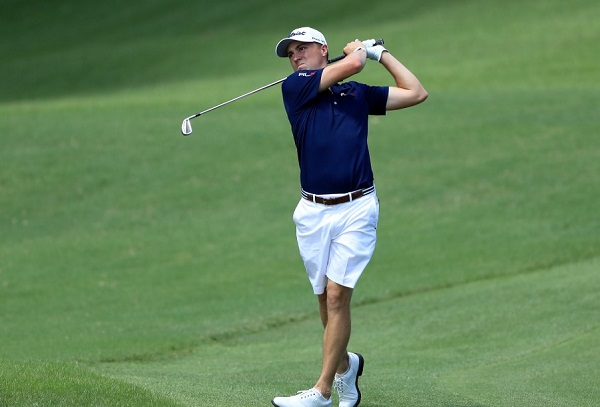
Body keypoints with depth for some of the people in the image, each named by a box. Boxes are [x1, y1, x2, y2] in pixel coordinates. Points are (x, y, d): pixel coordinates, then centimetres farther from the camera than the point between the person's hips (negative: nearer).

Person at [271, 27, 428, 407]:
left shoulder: (359, 93, 13)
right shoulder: (294, 87, 3)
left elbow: (416, 93, 17)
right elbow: (352, 63, -6)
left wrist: (380, 53, 19)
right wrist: (359, 48, 15)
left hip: (356, 209, -1)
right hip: (313, 211, 1)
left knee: (337, 295, -9)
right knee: (325, 299, 9)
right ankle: (345, 365, 32)